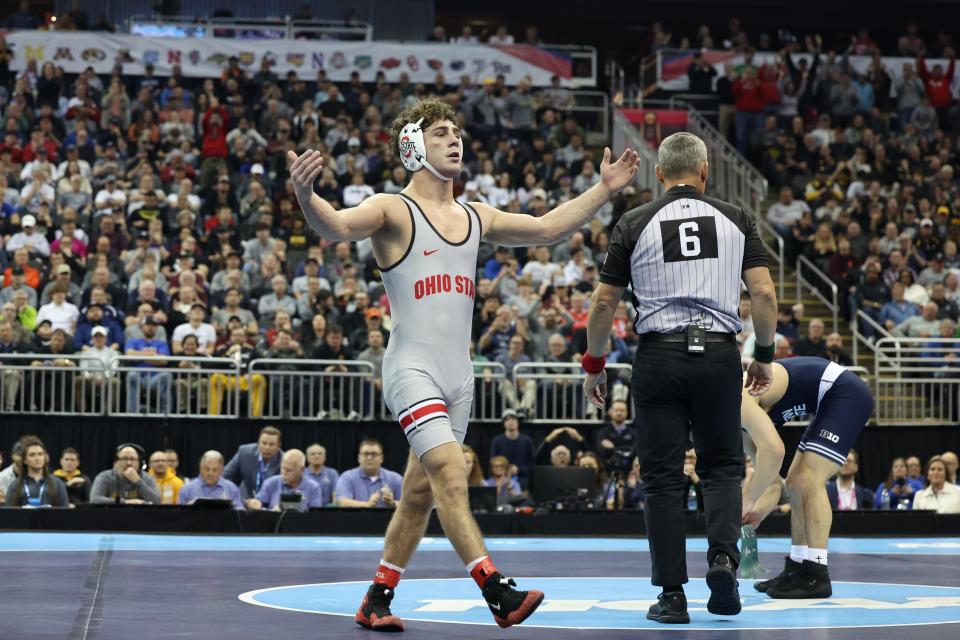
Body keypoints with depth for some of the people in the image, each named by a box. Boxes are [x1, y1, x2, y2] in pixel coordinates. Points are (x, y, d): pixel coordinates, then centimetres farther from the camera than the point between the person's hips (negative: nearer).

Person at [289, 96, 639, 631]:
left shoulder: (476, 218, 16)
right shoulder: (393, 210, -5)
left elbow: (548, 229, 20)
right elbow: (336, 227, -22)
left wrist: (605, 190, 15)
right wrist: (306, 195, -44)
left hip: (459, 373, 7)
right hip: (412, 367, -7)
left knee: (421, 495, 9)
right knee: (451, 476, -21)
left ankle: (376, 601, 20)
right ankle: (499, 592, -26)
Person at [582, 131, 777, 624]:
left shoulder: (634, 224, 3)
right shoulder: (734, 219, 6)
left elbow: (604, 303, 3)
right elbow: (764, 293, 0)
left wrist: (593, 366, 14)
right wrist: (764, 355, 12)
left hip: (659, 356, -1)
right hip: (719, 353, 1)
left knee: (662, 478, 5)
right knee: (722, 466, 17)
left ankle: (672, 595, 4)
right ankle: (723, 555, -6)